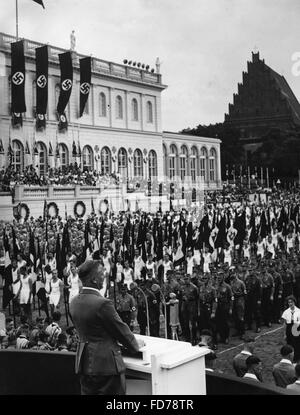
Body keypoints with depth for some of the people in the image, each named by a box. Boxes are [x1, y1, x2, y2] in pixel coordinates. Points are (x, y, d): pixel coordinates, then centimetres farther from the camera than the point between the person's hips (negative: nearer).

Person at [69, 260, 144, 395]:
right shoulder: (102, 303, -20)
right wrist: (136, 345, 8)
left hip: (84, 364, 8)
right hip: (106, 364, -8)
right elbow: (121, 330, -10)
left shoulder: (74, 302, 3)